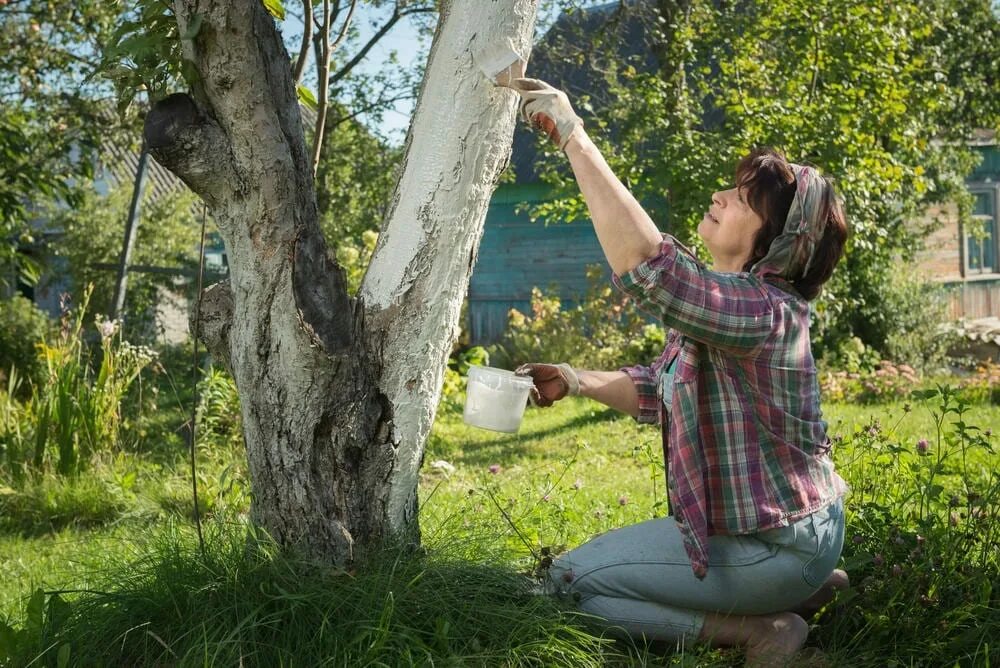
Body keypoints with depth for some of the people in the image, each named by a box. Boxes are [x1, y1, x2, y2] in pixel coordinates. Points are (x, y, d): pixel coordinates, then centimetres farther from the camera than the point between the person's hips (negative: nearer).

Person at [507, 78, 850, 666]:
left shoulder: (763, 311, -27)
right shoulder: (725, 301, 5)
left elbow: (647, 263, -43)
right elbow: (659, 393, 14)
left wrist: (574, 138, -39)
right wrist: (576, 381, -1)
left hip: (775, 547, -10)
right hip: (784, 526, 10)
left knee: (573, 580, -3)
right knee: (613, 557, 29)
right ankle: (801, 588, 16)